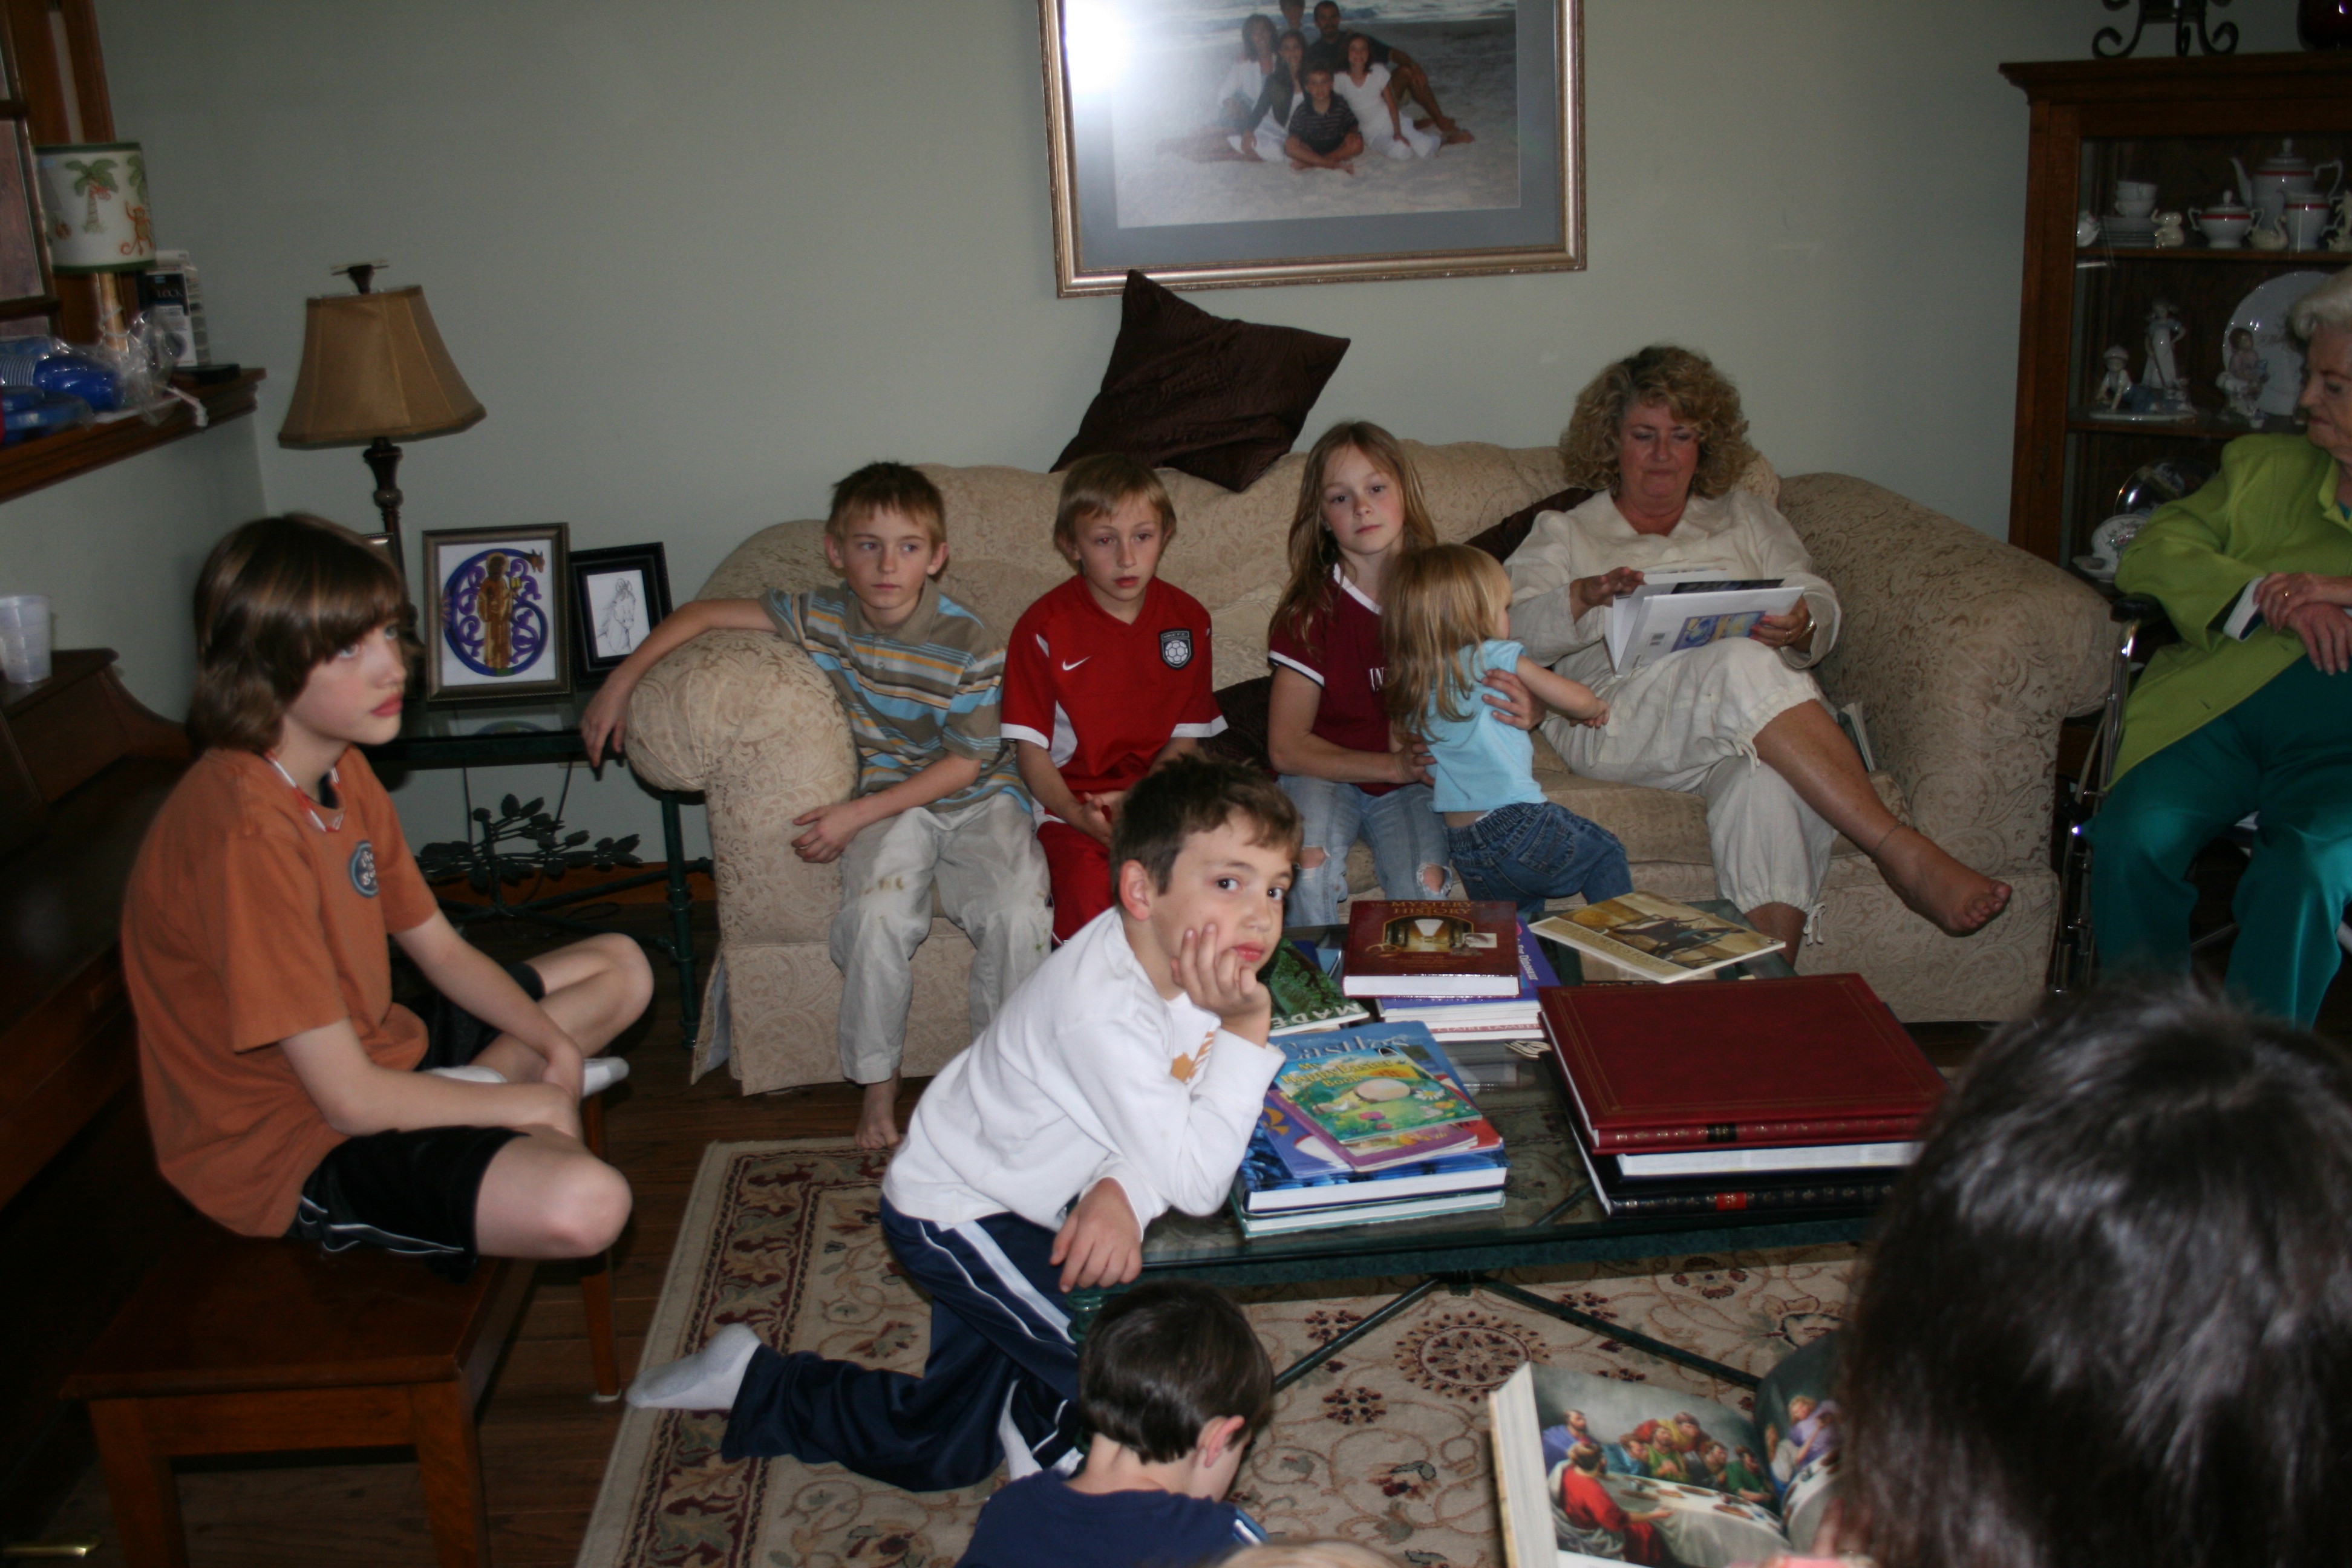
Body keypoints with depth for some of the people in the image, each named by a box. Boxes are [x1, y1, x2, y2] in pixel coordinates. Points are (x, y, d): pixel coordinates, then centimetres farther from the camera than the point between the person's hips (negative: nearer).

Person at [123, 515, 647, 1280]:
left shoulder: (343, 770, 1)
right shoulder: (245, 834, -29)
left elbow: (444, 952, 11)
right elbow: (351, 1099, -27)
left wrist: (554, 1042, -5)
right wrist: (538, 1103, -15)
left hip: (376, 1057, 10)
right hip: (293, 1147, -10)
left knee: (620, 968, 17)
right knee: (584, 1204, -32)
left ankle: (477, 1080, -3)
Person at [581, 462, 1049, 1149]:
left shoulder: (970, 646, -16)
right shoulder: (819, 617, -7)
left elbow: (965, 762, -12)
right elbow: (704, 614, 3)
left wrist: (857, 814, -17)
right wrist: (619, 685, -2)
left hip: (978, 797, -1)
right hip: (888, 797, 2)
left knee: (1016, 914, -28)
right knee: (876, 916, -28)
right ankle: (877, 1082, -8)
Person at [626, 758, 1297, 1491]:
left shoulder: (1180, 957, -12)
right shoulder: (1103, 1011, -37)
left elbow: (1162, 1124, -8)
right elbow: (1196, 1184, -37)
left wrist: (1123, 1192, -28)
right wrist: (1246, 1027, -39)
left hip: (1010, 1208, 8)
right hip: (955, 1219, -8)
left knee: (939, 1454, 18)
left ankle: (755, 1387, 33)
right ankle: (1050, 1433, 17)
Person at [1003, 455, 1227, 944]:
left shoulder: (1186, 618, 6)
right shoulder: (1043, 627, -5)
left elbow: (1185, 739, 7)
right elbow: (1031, 746, -4)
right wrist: (1078, 814, -22)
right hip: (1073, 802, -3)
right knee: (1089, 893, -31)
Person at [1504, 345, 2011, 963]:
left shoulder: (1744, 517, 29)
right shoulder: (1563, 533, 21)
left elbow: (1820, 605, 15)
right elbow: (1516, 631, 3)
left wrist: (1800, 627, -11)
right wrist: (1587, 596, -19)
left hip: (1748, 723, 2)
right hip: (1619, 714, -2)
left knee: (1768, 784, -38)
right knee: (1745, 667, -36)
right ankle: (1902, 852, -39)